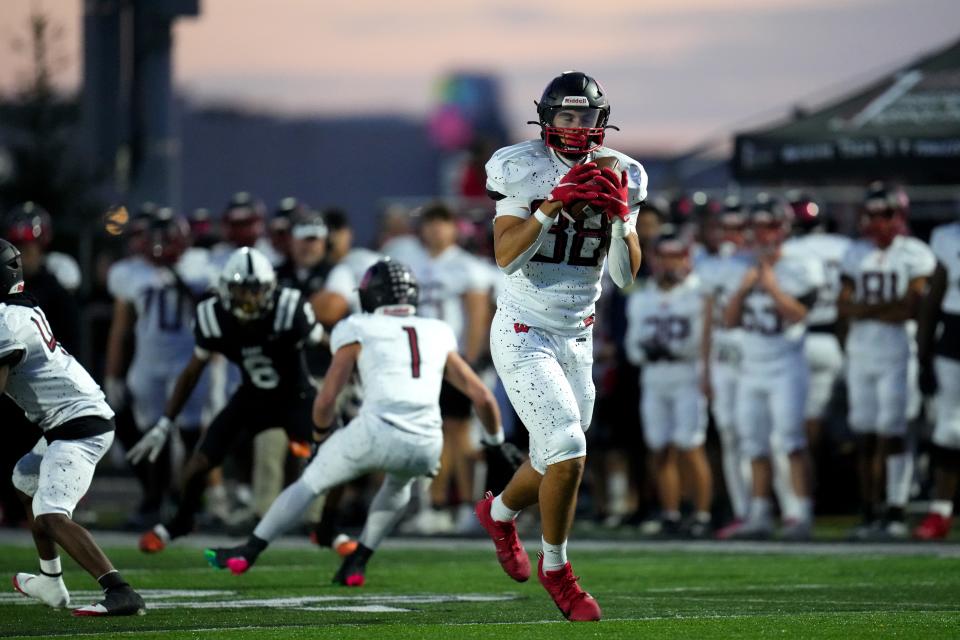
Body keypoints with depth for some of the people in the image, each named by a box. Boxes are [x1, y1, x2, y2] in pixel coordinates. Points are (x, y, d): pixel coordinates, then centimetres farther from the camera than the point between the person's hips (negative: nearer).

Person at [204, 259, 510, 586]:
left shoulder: (359, 331, 14)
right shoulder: (438, 335, 24)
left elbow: (325, 401, 11)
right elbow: (483, 397, 25)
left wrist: (321, 435, 31)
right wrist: (497, 442, 41)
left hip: (376, 433, -3)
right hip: (426, 448, 3)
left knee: (310, 482, 20)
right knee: (398, 486, 38)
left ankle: (248, 553, 24)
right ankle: (356, 563, 30)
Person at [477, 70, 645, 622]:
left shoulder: (616, 178, 1)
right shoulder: (525, 172, -11)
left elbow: (627, 276, -1)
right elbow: (506, 257, -20)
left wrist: (621, 216, -16)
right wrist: (552, 206, -29)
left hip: (577, 338, 6)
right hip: (523, 334, -6)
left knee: (556, 462, 14)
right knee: (568, 451, -17)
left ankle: (499, 513, 47)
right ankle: (555, 568, 3)